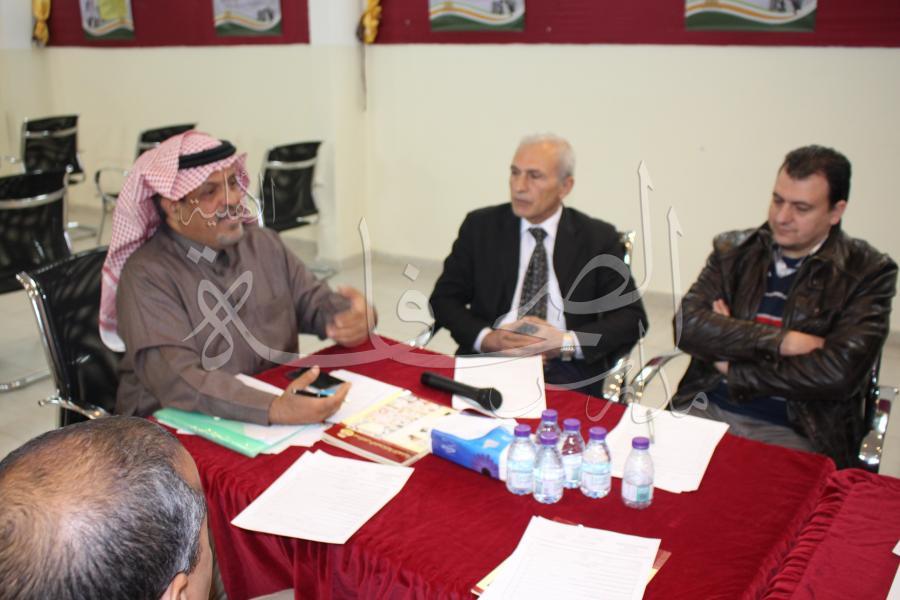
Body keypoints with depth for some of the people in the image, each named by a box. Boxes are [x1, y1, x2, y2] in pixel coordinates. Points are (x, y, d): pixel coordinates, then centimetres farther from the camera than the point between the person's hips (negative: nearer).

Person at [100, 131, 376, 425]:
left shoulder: (264, 243, 6)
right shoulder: (146, 276, -14)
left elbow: (314, 300, 11)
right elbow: (176, 378, -25)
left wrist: (357, 317, -12)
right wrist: (272, 410, -38)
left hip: (284, 400, 6)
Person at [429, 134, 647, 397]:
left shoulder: (598, 238, 5)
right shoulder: (480, 225, 8)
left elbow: (632, 317, 3)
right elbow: (444, 298, 8)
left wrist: (566, 342, -13)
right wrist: (485, 337, -11)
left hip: (566, 370, 0)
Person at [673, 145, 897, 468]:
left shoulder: (867, 272, 1)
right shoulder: (734, 250, 10)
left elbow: (836, 373, -12)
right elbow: (687, 326, -5)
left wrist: (732, 366, -5)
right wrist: (781, 341, -12)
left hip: (796, 433, -2)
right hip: (708, 413, 3)